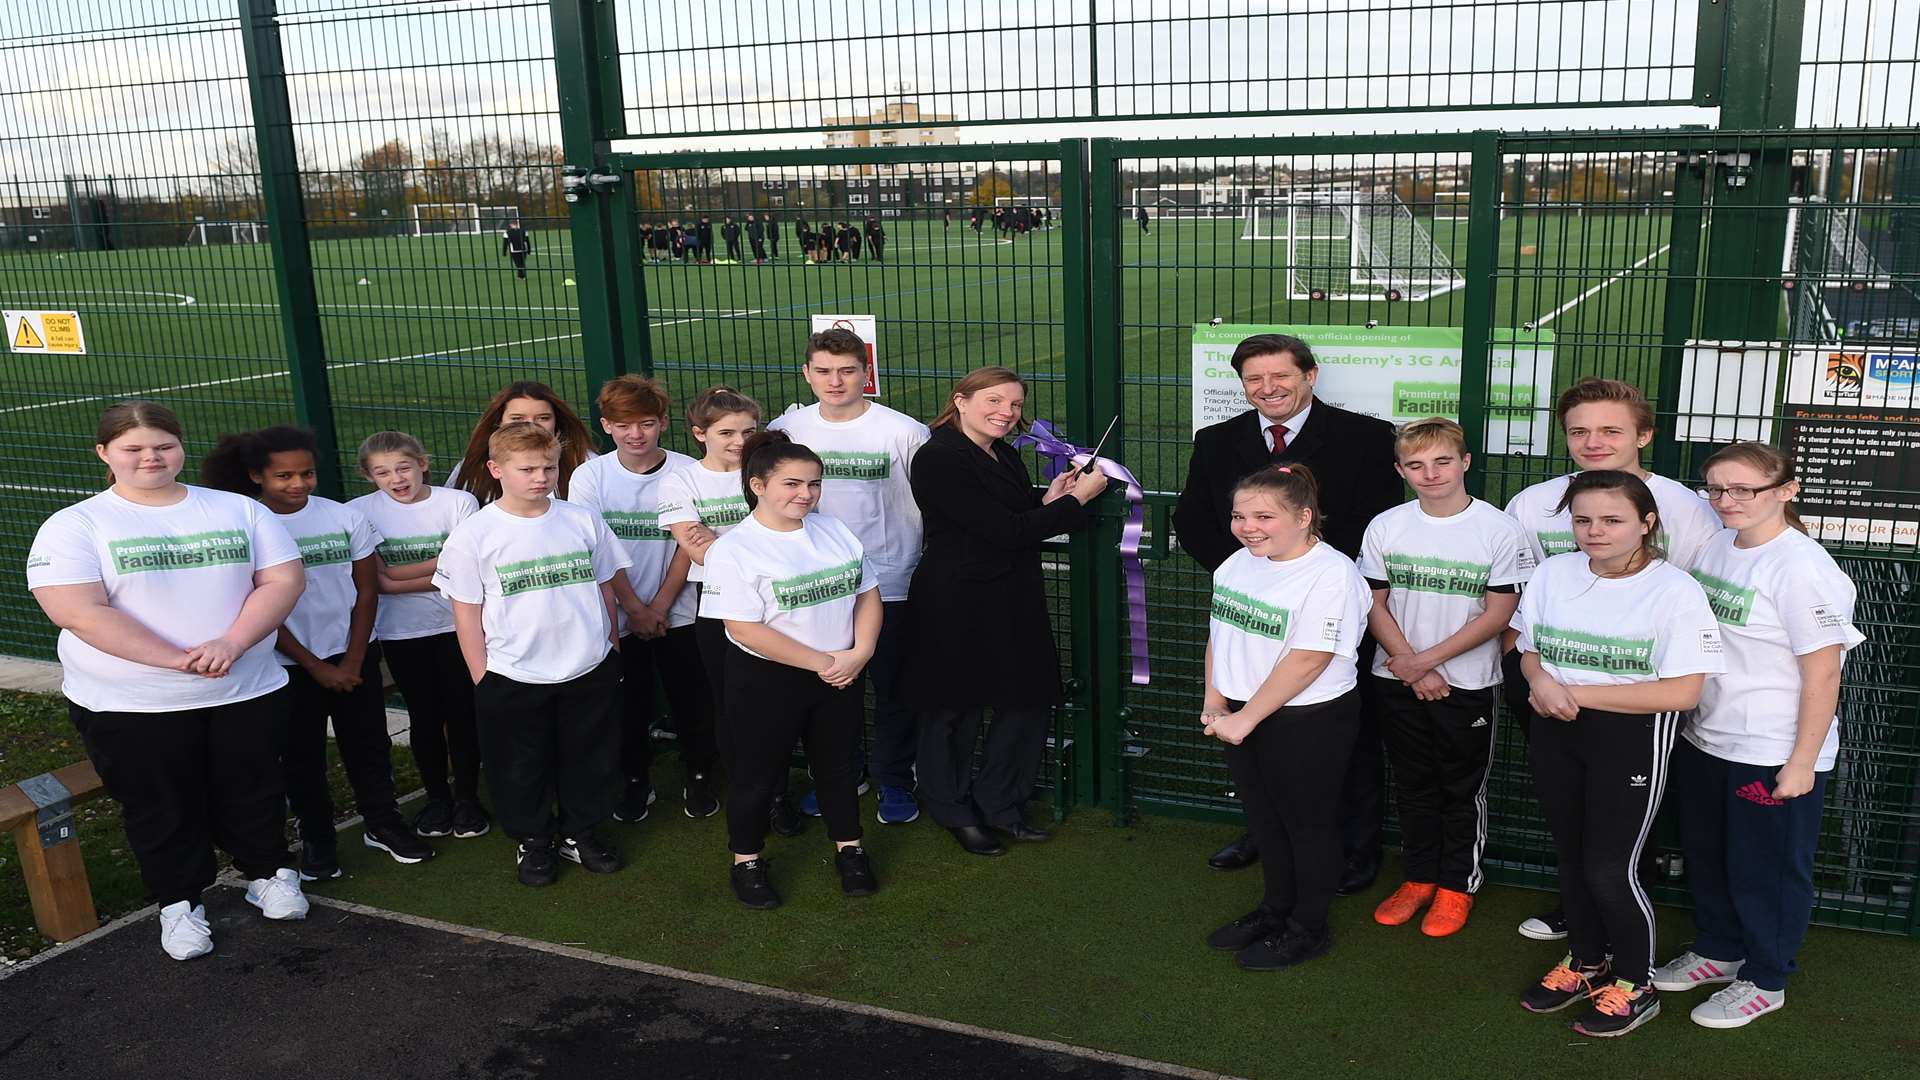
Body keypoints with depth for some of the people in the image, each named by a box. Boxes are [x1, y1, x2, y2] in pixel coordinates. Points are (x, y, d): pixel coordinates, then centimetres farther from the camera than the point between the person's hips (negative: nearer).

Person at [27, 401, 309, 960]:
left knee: (251, 793, 15)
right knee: (160, 809, 11)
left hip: (245, 692, 2)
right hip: (129, 706, -2)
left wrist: (232, 644, -19)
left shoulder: (239, 510, 2)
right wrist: (179, 659, -24)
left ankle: (267, 873, 38)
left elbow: (283, 579, -3)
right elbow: (79, 613, -18)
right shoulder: (74, 526, -7)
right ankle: (180, 902, 31)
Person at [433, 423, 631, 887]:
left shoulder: (582, 521, -2)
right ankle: (532, 841, 34)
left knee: (589, 760, 15)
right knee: (522, 768, 13)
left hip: (589, 670, 2)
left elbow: (605, 587, 9)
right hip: (512, 677, -2)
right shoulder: (474, 534, -9)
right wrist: (482, 681, -5)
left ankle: (578, 832, 36)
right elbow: (466, 612, -5)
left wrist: (609, 646, 11)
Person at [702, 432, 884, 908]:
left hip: (841, 676, 5)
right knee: (757, 773, 10)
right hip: (766, 681, -5)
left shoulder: (834, 531, 4)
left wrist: (859, 653, -11)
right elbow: (745, 629, -21)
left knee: (837, 765, 19)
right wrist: (820, 662, -20)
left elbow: (867, 594, 6)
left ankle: (849, 849, 36)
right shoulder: (734, 551, -16)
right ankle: (747, 862, 28)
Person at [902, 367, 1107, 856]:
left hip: (1014, 601, 8)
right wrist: (1077, 500, -15)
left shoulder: (1005, 455, 10)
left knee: (1029, 702, 10)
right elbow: (1004, 532, -22)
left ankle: (999, 803, 30)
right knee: (956, 711, 9)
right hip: (957, 604, -8)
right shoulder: (938, 459, -18)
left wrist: (1048, 501, -3)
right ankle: (953, 811, 30)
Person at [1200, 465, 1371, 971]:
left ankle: (1308, 929, 26)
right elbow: (1218, 633, 13)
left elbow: (1307, 661, -24)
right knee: (1265, 818, 20)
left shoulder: (1332, 575, -20)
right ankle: (1276, 909, 39)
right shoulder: (1237, 564, 4)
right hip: (1241, 717, 7)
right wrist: (1214, 702, 1)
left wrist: (1245, 719, -21)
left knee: (1307, 821, 9)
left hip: (1307, 721, -7)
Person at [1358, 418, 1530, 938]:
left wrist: (1428, 660, -15)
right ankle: (1419, 877, 31)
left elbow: (1498, 613, -12)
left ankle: (1458, 885, 26)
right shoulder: (1385, 527, -2)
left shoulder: (1500, 530, -11)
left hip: (1467, 685, -3)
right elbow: (1376, 606, 0)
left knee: (1462, 790, 11)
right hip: (1398, 679, 3)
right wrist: (1411, 667, -11)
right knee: (1413, 785, 15)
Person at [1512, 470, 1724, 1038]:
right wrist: (1541, 681, -14)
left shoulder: (1675, 590, -16)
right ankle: (1586, 963, 39)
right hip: (1556, 733, 5)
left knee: (1609, 869, -1)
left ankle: (1634, 986, 22)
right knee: (1572, 857, 17)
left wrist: (1576, 693, -20)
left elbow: (1682, 692, -20)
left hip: (1632, 739, -5)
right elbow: (1529, 649, 11)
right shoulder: (1553, 573, 0)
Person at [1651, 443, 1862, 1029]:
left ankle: (1764, 981, 28)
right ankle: (1717, 952, 41)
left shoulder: (1802, 568, -21)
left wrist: (1802, 762, -17)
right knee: (1705, 856, 21)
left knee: (1766, 869, 10)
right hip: (1703, 739, 7)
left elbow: (1823, 672, -19)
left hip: (1772, 754, -7)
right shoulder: (1715, 545, 1)